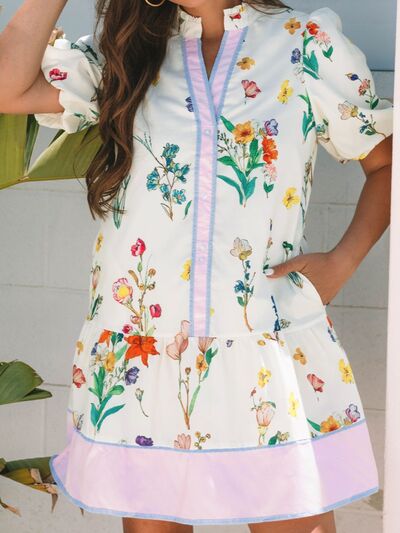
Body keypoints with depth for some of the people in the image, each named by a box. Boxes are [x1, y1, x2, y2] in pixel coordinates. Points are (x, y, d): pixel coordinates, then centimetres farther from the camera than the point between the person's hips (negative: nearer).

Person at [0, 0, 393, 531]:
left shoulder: (309, 43, 3)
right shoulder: (124, 49, 9)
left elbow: (385, 161, 8)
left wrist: (342, 260, -5)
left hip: (271, 356, -2)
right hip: (137, 361, 2)